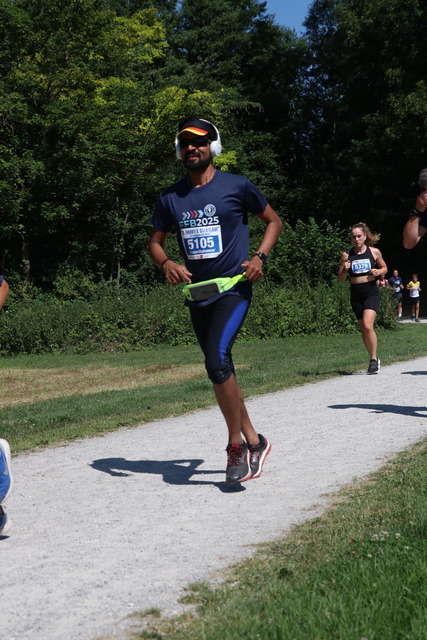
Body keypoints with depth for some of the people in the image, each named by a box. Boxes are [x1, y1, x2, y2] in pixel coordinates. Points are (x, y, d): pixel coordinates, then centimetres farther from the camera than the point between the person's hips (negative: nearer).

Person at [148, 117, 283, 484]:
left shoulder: (237, 186, -3)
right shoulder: (171, 198, 8)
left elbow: (273, 221, 7)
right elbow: (155, 243, 15)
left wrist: (260, 257, -9)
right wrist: (167, 264, -8)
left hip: (233, 288, -5)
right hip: (197, 294, 6)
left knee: (217, 360, -23)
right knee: (220, 370, 10)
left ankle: (237, 446, -8)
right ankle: (254, 441, 25)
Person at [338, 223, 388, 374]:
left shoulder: (374, 252, 0)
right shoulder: (346, 255, 1)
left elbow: (384, 268, 14)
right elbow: (340, 278, 6)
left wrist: (378, 271, -7)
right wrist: (345, 270, -15)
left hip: (371, 292, -3)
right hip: (356, 294, 3)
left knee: (367, 326, -20)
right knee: (363, 329, 10)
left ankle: (373, 359, -6)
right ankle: (374, 359, 27)